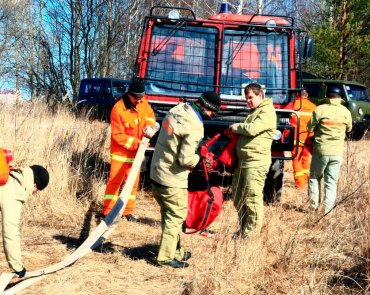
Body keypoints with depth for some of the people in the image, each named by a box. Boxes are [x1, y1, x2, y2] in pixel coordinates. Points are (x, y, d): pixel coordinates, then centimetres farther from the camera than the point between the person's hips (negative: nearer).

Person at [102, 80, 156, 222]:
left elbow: (150, 116, 13)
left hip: (136, 153, 6)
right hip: (120, 153, -6)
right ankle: (107, 211, 6)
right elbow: (118, 135, -20)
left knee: (133, 183, 12)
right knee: (114, 182, -2)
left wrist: (149, 126, -9)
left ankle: (128, 211, 24)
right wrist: (135, 142, -27)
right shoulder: (118, 109, -22)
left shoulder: (143, 103, -5)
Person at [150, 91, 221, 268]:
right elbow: (185, 159, -23)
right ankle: (166, 257, 11)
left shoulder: (177, 110, 2)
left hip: (156, 173, 9)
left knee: (169, 214, 18)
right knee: (176, 216, 5)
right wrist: (200, 159, -3)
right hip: (172, 180, -9)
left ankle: (176, 252, 32)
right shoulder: (194, 128, -23)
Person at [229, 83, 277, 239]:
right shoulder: (254, 112, 23)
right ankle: (243, 227, 27)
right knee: (237, 195, 14)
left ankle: (251, 231, 3)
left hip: (256, 163, -10)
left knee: (252, 197, -6)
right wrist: (238, 129, 11)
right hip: (242, 161, 10)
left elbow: (252, 129, -21)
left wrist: (236, 127, -4)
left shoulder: (267, 112, -9)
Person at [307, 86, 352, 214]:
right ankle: (328, 209, 5)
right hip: (337, 152, 2)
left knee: (314, 177, 17)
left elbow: (310, 128, -3)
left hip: (321, 150, -2)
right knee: (331, 182, 8)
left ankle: (314, 204, 11)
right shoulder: (346, 112, 1)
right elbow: (349, 129, 16)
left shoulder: (320, 109, -9)